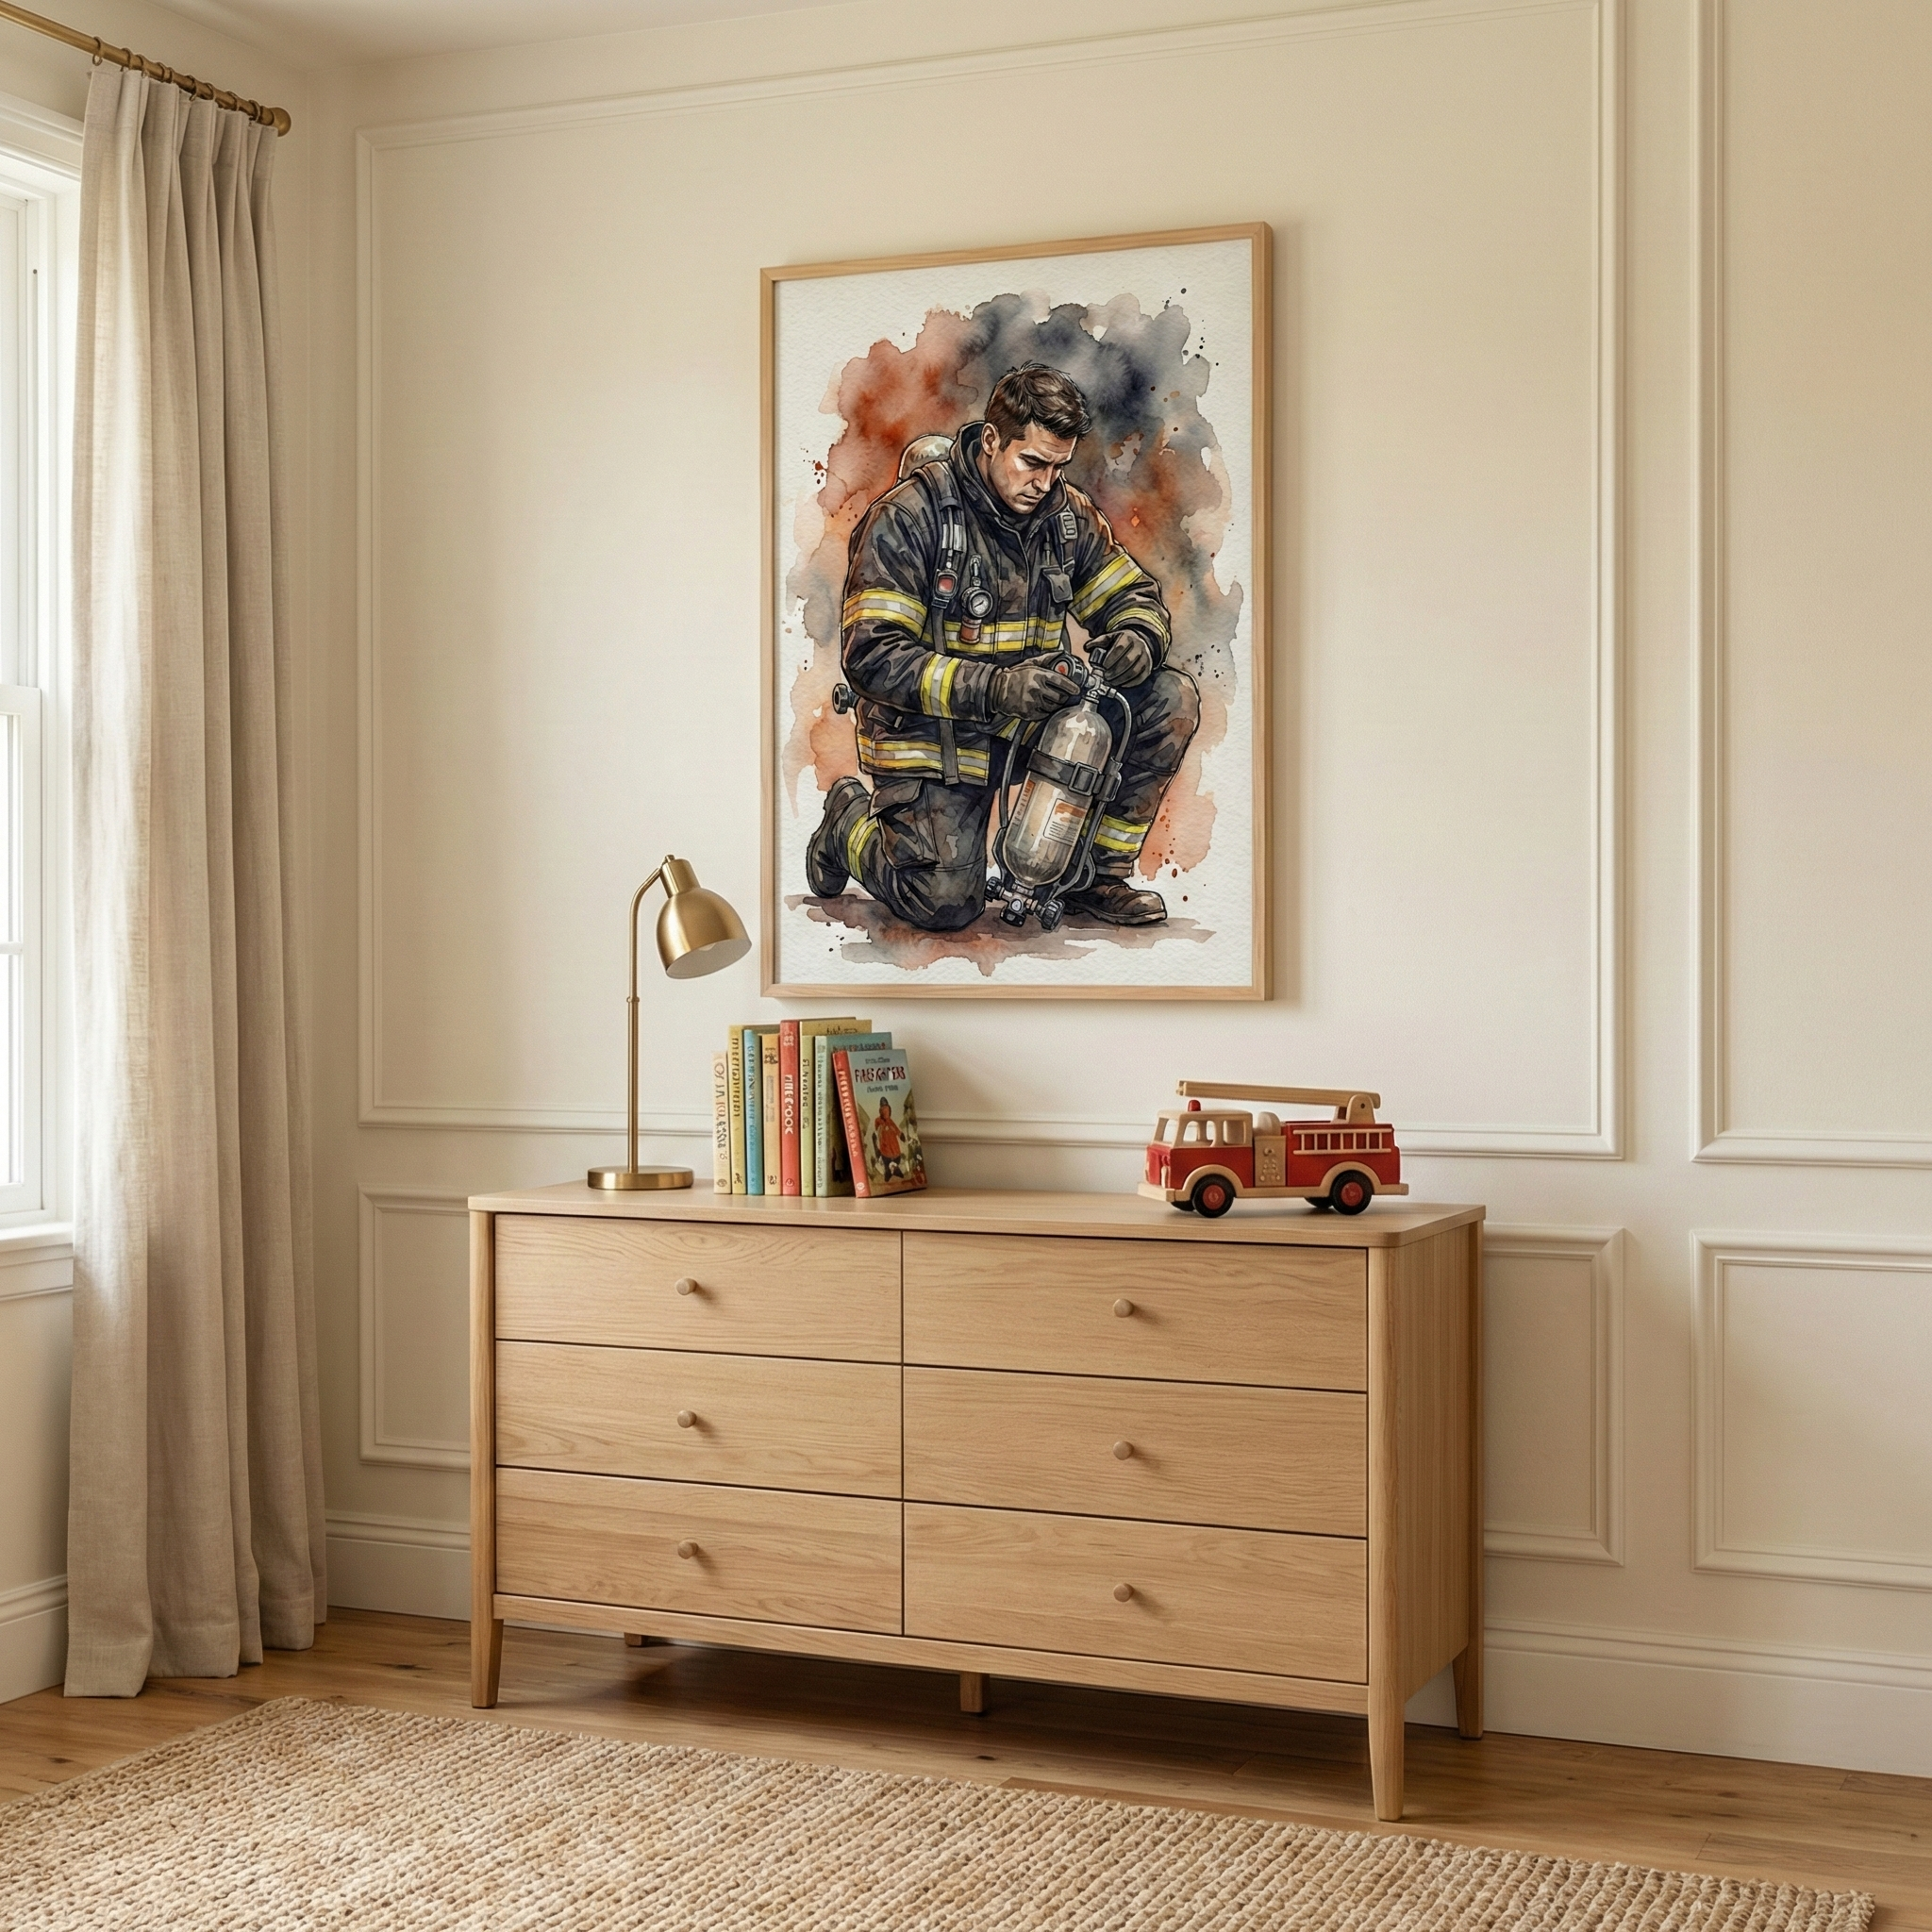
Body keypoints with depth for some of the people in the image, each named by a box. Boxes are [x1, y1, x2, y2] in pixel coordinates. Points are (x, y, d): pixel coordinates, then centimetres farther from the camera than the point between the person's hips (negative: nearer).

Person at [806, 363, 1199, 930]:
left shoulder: (1067, 513, 1)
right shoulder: (909, 515, -16)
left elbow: (1136, 599, 11)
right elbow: (871, 655, -22)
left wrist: (1136, 640, -17)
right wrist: (994, 688, -34)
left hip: (1031, 717, 6)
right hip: (931, 729, -6)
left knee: (1171, 699, -11)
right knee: (946, 902, -22)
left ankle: (1096, 873, 1)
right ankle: (852, 819, 12)